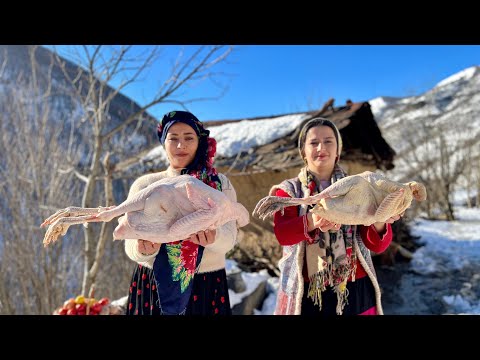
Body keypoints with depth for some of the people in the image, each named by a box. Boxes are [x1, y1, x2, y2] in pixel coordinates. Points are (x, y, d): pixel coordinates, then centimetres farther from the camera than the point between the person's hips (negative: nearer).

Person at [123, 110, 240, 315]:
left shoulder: (219, 184, -1)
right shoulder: (144, 185, 0)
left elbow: (229, 236, -13)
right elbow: (131, 244, -5)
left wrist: (212, 237, -35)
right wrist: (144, 249, -28)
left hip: (206, 288, 0)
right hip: (152, 286, 1)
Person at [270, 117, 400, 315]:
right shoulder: (289, 190, -2)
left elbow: (377, 245, -6)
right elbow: (282, 233, -19)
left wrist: (379, 222, -27)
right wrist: (312, 221, -38)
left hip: (355, 291, 2)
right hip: (306, 293, -1)